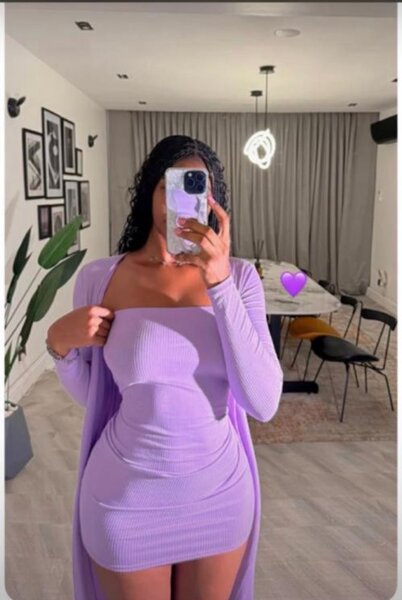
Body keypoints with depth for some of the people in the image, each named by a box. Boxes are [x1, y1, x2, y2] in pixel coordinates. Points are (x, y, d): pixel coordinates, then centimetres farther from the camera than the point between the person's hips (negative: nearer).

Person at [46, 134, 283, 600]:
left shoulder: (238, 275, -9)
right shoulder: (99, 277, -10)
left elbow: (264, 402, -20)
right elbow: (87, 395, 2)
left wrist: (219, 282, -28)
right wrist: (58, 345, -19)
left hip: (221, 491, 2)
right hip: (127, 496, -1)